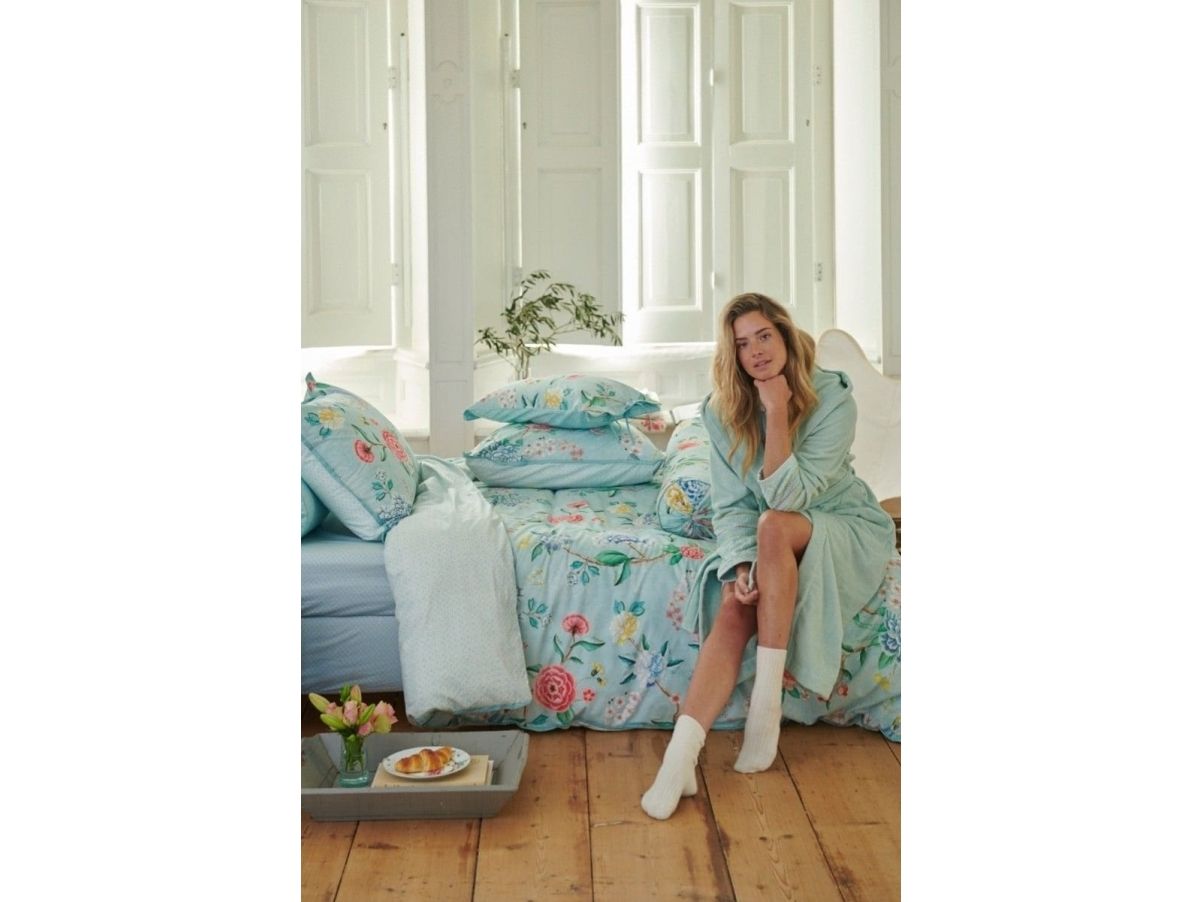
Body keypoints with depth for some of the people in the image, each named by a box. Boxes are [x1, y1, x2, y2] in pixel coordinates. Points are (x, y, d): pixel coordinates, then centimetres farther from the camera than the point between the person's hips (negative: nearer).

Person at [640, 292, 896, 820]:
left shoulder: (832, 400, -18)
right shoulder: (722, 411, -5)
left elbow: (787, 496, -24)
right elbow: (731, 505, -7)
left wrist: (777, 411, -28)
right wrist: (742, 564, -25)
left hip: (845, 532, -3)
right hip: (770, 542, 3)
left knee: (775, 525, -36)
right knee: (733, 608, -28)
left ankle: (767, 699, -31)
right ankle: (680, 757, -38)